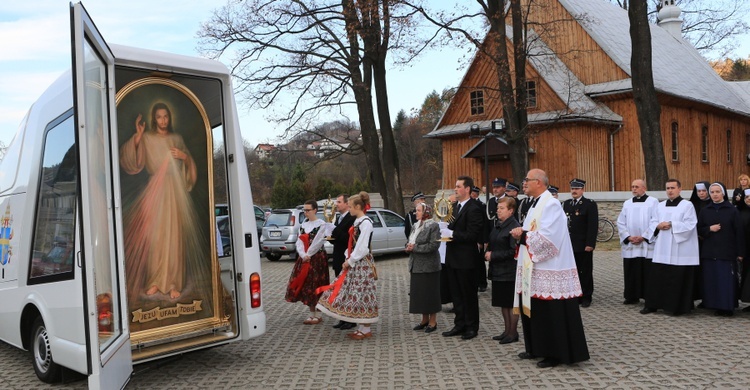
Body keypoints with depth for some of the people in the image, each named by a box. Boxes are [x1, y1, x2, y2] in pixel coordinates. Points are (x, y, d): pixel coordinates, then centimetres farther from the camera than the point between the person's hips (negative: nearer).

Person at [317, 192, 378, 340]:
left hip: (362, 263, -9)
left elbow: (362, 247, -20)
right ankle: (361, 328, 19)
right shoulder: (358, 222, 13)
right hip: (354, 262, 9)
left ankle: (366, 330, 5)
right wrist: (348, 259, 7)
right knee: (355, 294, 11)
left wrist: (350, 261, -13)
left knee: (361, 293, -4)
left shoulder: (365, 222, -15)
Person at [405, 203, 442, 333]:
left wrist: (415, 247, -17)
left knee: (430, 292, 1)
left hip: (429, 265, -7)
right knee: (419, 292, 11)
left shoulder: (433, 226, -10)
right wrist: (408, 247, -5)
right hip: (416, 265, 7)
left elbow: (434, 245, -19)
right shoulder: (416, 225, 13)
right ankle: (425, 319, 24)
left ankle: (433, 321, 12)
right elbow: (410, 241, 19)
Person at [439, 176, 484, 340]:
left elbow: (472, 235, -20)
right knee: (455, 293, 15)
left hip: (466, 258, -8)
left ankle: (472, 327, 17)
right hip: (452, 257, 8)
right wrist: (446, 232, -2)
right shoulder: (454, 205, 11)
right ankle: (460, 324, 26)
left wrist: (452, 234, -20)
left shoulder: (474, 208, -15)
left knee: (469, 293, 5)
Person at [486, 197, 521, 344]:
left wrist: (493, 255, -18)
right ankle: (507, 330, 26)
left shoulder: (514, 227, -16)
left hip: (509, 271, -9)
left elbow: (513, 251, -20)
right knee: (503, 303, 15)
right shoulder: (497, 226, 11)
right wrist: (488, 253, 0)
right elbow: (492, 244, 20)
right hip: (497, 270, 9)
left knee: (511, 303, 3)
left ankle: (513, 333, 14)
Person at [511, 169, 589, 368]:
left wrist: (523, 235, -13)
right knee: (533, 309, 15)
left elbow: (547, 237, -23)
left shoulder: (551, 205, -15)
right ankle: (537, 348, 27)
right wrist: (521, 234, 0)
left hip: (548, 271, -10)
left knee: (551, 313, -2)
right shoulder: (536, 204, 16)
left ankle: (556, 354, 8)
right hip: (533, 269, 10)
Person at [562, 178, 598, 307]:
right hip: (569, 245, 5)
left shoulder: (590, 204, -4)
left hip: (584, 245, -4)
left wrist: (590, 244, -15)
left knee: (585, 272, 4)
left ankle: (586, 297, 14)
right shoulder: (566, 204, 12)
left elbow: (593, 226, -10)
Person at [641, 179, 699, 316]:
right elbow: (653, 223, 12)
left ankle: (677, 307, 11)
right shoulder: (661, 206, 14)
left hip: (680, 251, -5)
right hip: (662, 250, 5)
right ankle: (652, 304, 14)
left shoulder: (687, 205, -2)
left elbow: (689, 225, -11)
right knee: (656, 277, 5)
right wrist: (658, 226, -9)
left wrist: (671, 225, -17)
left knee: (678, 279, -1)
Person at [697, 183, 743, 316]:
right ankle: (716, 306, 11)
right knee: (712, 280, 2)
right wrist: (709, 229, -11)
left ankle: (728, 307, 8)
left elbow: (739, 232, -1)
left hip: (727, 252, -3)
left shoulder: (732, 210, -1)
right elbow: (698, 230, 10)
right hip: (709, 252, 3)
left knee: (727, 280, -1)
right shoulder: (705, 211, 8)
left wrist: (740, 252, -4)